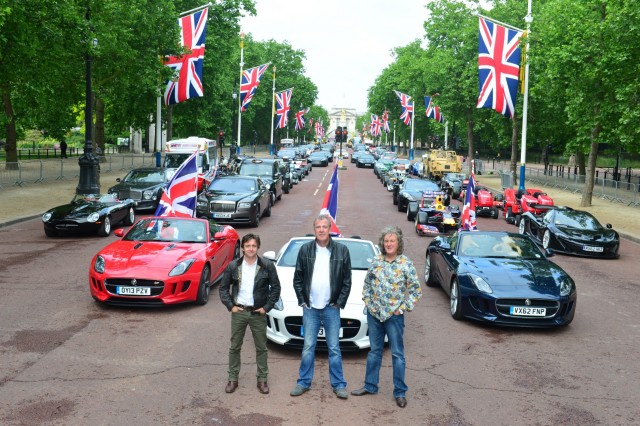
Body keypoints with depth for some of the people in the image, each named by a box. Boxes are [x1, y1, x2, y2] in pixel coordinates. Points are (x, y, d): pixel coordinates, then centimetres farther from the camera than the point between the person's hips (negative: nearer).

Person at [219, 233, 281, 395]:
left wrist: (267, 307, -5)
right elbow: (223, 287, 6)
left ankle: (262, 380, 19)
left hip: (258, 313, -1)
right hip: (238, 311, 1)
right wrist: (230, 306, -3)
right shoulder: (233, 266, -2)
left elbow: (276, 287, 0)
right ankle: (233, 379, 21)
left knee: (261, 348, 7)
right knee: (235, 347, 8)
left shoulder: (267, 266, -5)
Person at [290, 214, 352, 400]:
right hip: (310, 308, 1)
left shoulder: (341, 250, -3)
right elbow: (298, 278, 6)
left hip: (331, 308, -1)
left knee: (334, 348, 6)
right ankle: (304, 382, 20)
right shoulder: (305, 249, 0)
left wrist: (339, 303, -3)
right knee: (308, 347, 8)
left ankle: (339, 384, 17)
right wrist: (302, 300, 0)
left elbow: (347, 280, 1)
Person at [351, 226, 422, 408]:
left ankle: (400, 392, 15)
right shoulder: (376, 262, 2)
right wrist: (368, 301, 4)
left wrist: (403, 308, -10)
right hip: (374, 313, 4)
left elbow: (416, 290, -6)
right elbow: (367, 284, 14)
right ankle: (370, 385, 29)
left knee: (397, 354, 5)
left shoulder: (406, 264, -9)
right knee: (374, 351, 16)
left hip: (394, 316, -4)